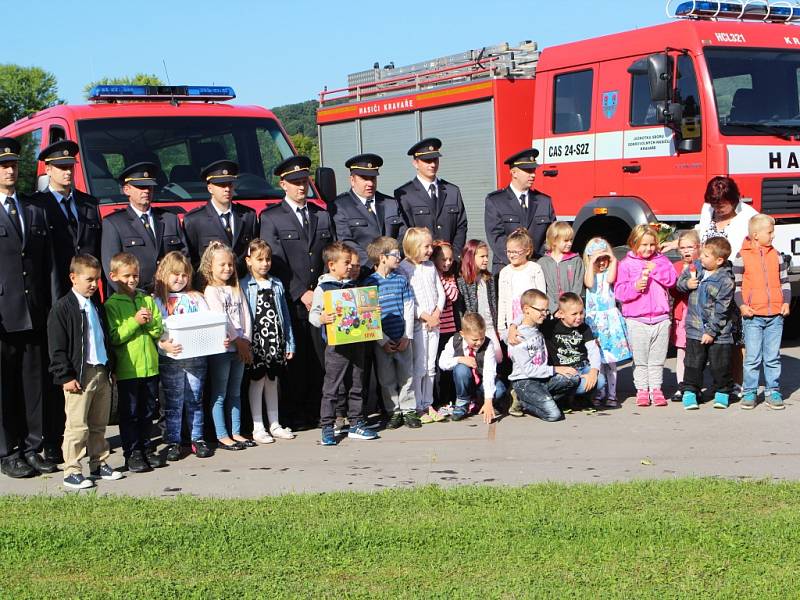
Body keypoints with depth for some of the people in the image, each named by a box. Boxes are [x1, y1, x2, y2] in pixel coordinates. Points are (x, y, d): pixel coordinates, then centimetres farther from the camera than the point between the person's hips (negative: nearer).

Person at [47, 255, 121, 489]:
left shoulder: (97, 306, 15)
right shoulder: (62, 308, -9)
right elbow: (57, 347, -12)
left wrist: (109, 367, 18)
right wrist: (66, 376, -16)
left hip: (101, 372, 7)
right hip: (79, 375, -7)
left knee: (99, 424, 15)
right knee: (77, 426, -4)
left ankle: (99, 463, 25)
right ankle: (72, 472, 2)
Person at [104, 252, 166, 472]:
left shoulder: (147, 300, 8)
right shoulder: (111, 305, -5)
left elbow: (159, 330, 6)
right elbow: (114, 337, -14)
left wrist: (150, 322, -14)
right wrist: (135, 322, -19)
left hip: (150, 365, 4)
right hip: (127, 369, -4)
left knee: (148, 411, 13)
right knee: (129, 413, 4)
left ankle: (145, 448, 25)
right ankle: (132, 453, 12)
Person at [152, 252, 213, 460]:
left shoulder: (196, 297, 11)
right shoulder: (156, 300, 3)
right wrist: (163, 345, -22)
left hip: (196, 356, 2)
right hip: (170, 359, -2)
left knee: (195, 400, 9)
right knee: (173, 402, 4)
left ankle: (197, 439, 18)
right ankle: (173, 442, 12)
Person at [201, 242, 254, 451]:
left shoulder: (236, 290, 14)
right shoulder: (211, 291, -6)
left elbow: (246, 317, 9)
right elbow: (221, 319, -14)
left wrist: (246, 342, -3)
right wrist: (238, 341, -13)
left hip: (240, 348, 7)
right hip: (220, 348, -7)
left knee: (235, 393, 12)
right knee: (219, 395, 0)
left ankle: (236, 433, 18)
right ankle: (222, 436, 4)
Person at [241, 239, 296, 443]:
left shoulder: (277, 285, 10)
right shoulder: (244, 286, -4)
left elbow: (285, 315, 12)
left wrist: (289, 343, 10)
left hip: (275, 341, 4)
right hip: (255, 342, -4)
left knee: (272, 381, 12)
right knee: (257, 381, 2)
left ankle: (274, 424, 20)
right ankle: (258, 428, 9)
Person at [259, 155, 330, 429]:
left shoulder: (323, 216, 17)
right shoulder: (271, 218, 3)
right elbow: (277, 263, -5)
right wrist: (302, 294, -11)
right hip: (291, 304, -3)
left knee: (322, 359, -2)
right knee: (294, 362, -2)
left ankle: (318, 412, 7)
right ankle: (296, 414, 7)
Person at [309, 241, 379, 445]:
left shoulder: (352, 286, 13)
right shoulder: (323, 288, -5)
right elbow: (313, 314, -6)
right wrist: (322, 319, -26)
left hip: (357, 343, 6)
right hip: (336, 345, -6)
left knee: (357, 386, 11)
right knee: (331, 388, -2)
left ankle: (356, 424, 20)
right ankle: (327, 428, 4)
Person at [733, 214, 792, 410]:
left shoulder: (776, 255, 10)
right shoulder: (742, 257, -2)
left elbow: (784, 281, 14)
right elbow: (735, 284, 1)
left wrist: (786, 302, 3)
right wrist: (742, 305, -9)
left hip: (776, 315, 3)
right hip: (752, 315, -3)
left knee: (773, 357, 6)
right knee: (752, 357, -2)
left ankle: (773, 392, 14)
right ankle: (749, 393, 7)